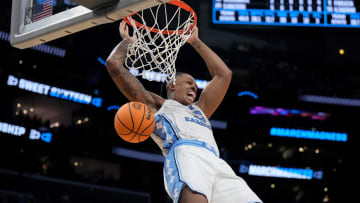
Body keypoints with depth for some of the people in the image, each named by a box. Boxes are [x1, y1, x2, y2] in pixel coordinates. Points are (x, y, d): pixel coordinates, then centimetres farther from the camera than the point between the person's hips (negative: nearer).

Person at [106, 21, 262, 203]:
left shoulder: (199, 110, 43)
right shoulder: (154, 104, 29)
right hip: (184, 155, -6)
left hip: (216, 164, 6)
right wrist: (127, 40, 45)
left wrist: (195, 42, 53)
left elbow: (223, 74, 49)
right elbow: (114, 64, 26)